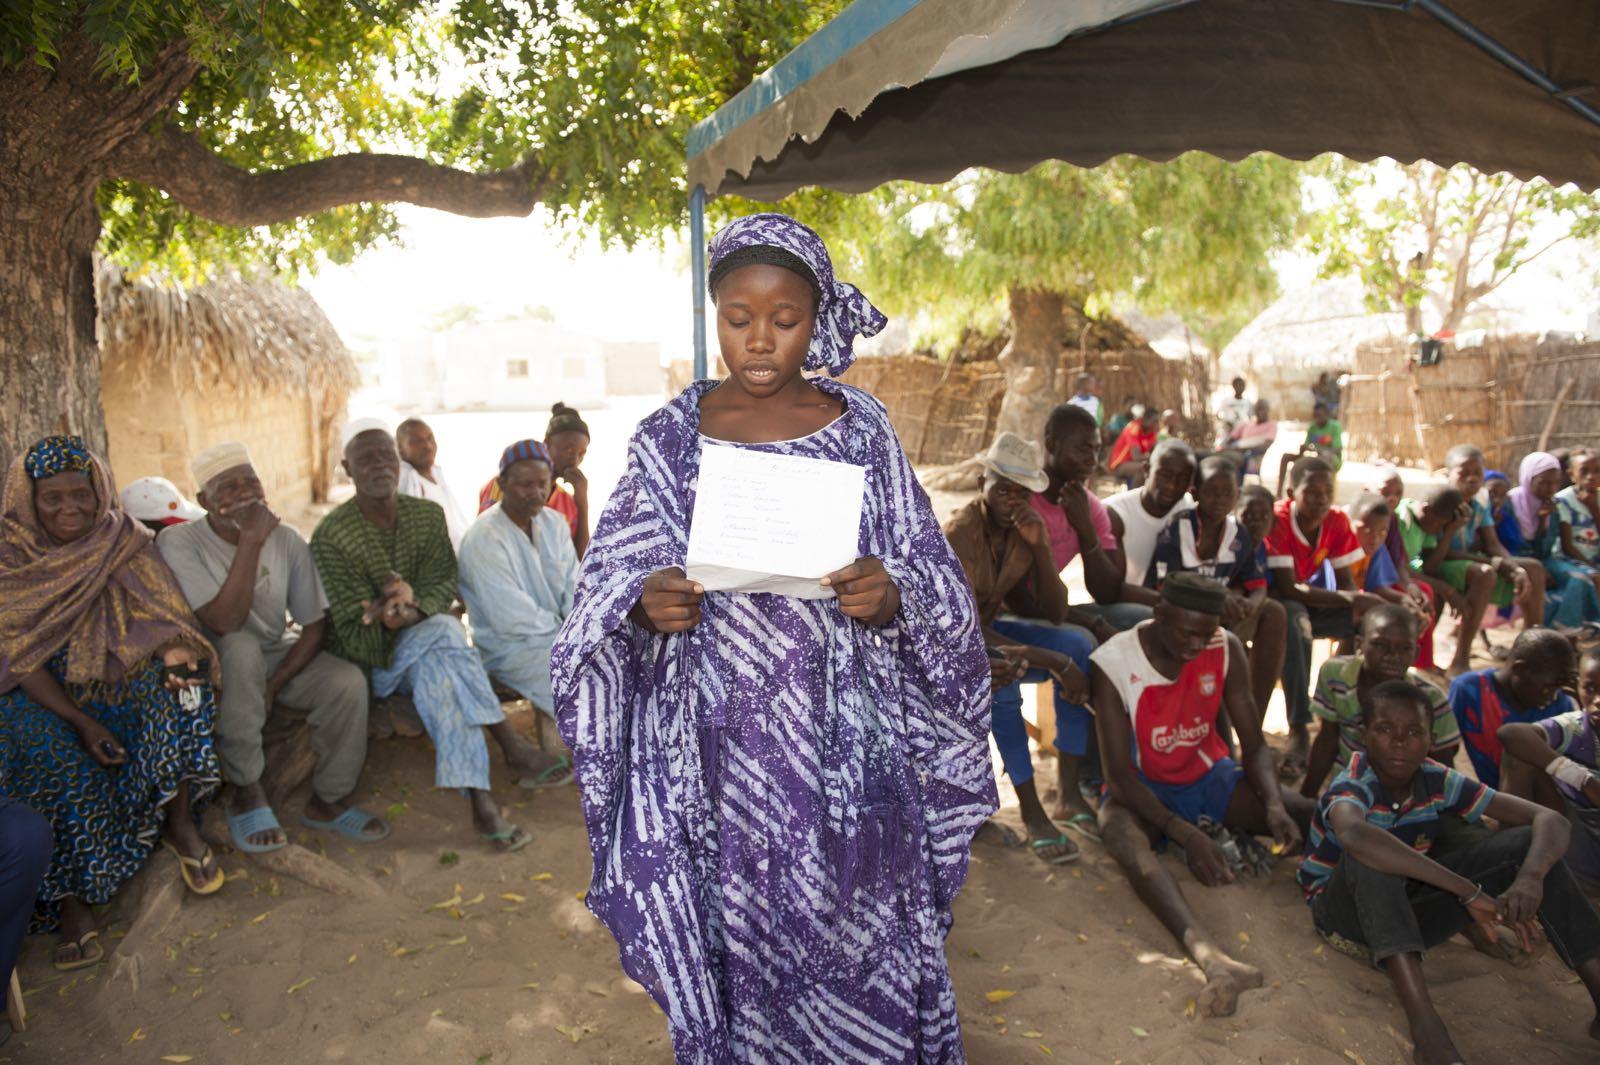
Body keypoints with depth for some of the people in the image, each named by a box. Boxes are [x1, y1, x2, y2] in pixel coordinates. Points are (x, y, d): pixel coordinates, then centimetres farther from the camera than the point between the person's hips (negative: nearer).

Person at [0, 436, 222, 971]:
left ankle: (180, 822, -16)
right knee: (63, 768, -30)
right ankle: (70, 899, -17)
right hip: (45, 696, -1)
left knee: (177, 684, -28)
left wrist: (175, 653, -38)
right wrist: (81, 723, -22)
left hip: (123, 684, 2)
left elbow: (159, 621, -12)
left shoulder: (128, 545, -3)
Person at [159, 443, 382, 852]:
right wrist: (250, 542, -34)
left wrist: (274, 685, -16)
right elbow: (225, 623, -31)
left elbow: (316, 625, -4)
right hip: (214, 662, -3)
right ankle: (246, 792, -22)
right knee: (242, 649, -37)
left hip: (277, 654, 4)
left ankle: (328, 800, -2)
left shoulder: (286, 540, -7)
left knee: (349, 681, -23)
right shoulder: (179, 542, -19)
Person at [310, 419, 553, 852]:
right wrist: (390, 617, -39)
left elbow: (445, 582, -7)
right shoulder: (331, 536, -11)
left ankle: (480, 802, -43)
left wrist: (414, 607, -32)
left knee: (438, 673, -35)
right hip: (365, 657, -3)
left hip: (422, 649, 4)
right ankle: (511, 745, -36)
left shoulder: (428, 514, 3)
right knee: (444, 633, -34)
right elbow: (352, 628, -15)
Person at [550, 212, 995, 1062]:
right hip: (719, 746, 0)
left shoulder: (860, 430, 2)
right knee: (733, 945, 9)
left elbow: (935, 585, 2)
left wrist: (890, 596, -20)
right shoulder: (670, 436, 2)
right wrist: (646, 604, -20)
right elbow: (610, 585, 1)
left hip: (840, 741, 0)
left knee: (856, 942, 6)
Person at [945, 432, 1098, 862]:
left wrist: (1040, 547, -19)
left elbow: (1055, 614, -4)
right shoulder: (959, 533, -24)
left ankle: (1069, 791, -17)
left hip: (992, 627, 7)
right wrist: (1052, 661, -34)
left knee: (1081, 643, -18)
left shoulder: (1024, 528, -3)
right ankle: (1031, 813, -27)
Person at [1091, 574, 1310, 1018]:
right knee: (1124, 836, -42)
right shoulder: (1112, 663, -21)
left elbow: (1253, 743, -5)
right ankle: (1209, 954, -63)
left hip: (1207, 773, 5)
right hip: (1141, 786, -4)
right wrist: (1185, 835, -35)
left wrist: (1274, 805, -26)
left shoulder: (1226, 649, -9)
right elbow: (1119, 773, -22)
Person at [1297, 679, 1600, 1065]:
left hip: (1406, 912, 5)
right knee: (1372, 852, -39)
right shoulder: (1352, 786, -25)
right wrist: (1469, 891, -50)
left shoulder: (1437, 781, -9)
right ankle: (1423, 1020, -45)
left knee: (1526, 842, -10)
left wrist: (1530, 877, -35)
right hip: (1343, 914, -5)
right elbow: (1353, 835, -52)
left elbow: (1549, 820, -12)